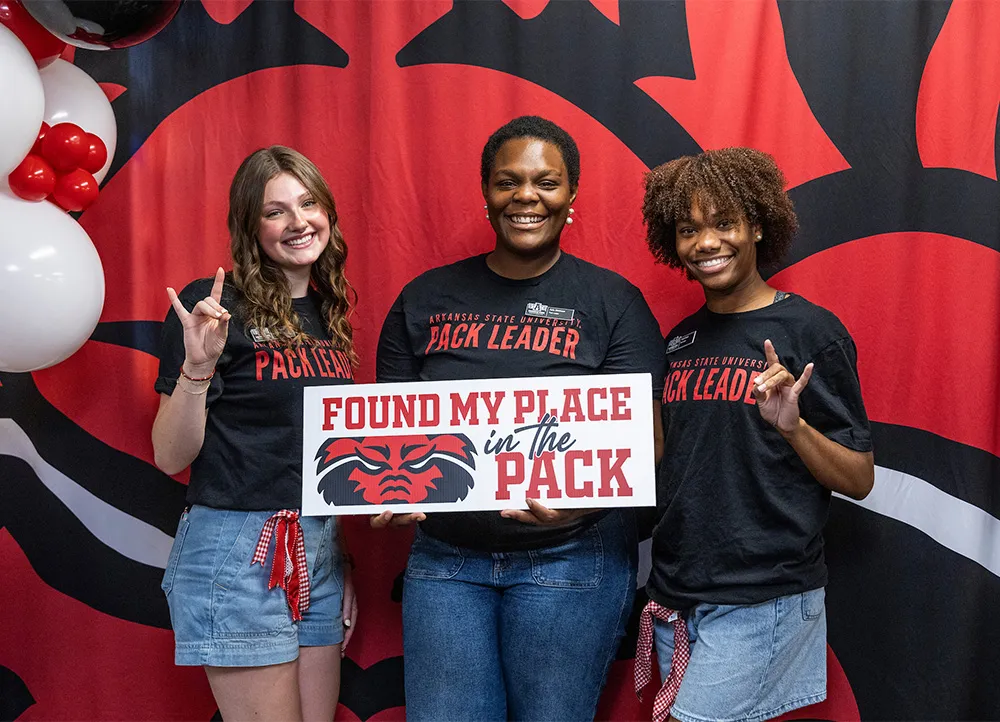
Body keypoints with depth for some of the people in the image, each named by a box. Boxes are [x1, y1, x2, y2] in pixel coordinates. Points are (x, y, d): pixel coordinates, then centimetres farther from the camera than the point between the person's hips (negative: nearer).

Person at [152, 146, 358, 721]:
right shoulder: (215, 307, -9)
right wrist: (197, 368, -26)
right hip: (237, 549, -6)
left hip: (322, 549, 7)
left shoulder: (330, 312, 10)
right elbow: (170, 457, -10)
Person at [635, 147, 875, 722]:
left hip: (761, 601, -6)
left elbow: (860, 480, -9)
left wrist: (792, 424, -24)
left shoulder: (810, 331, -8)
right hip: (675, 592, 6)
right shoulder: (681, 340, 9)